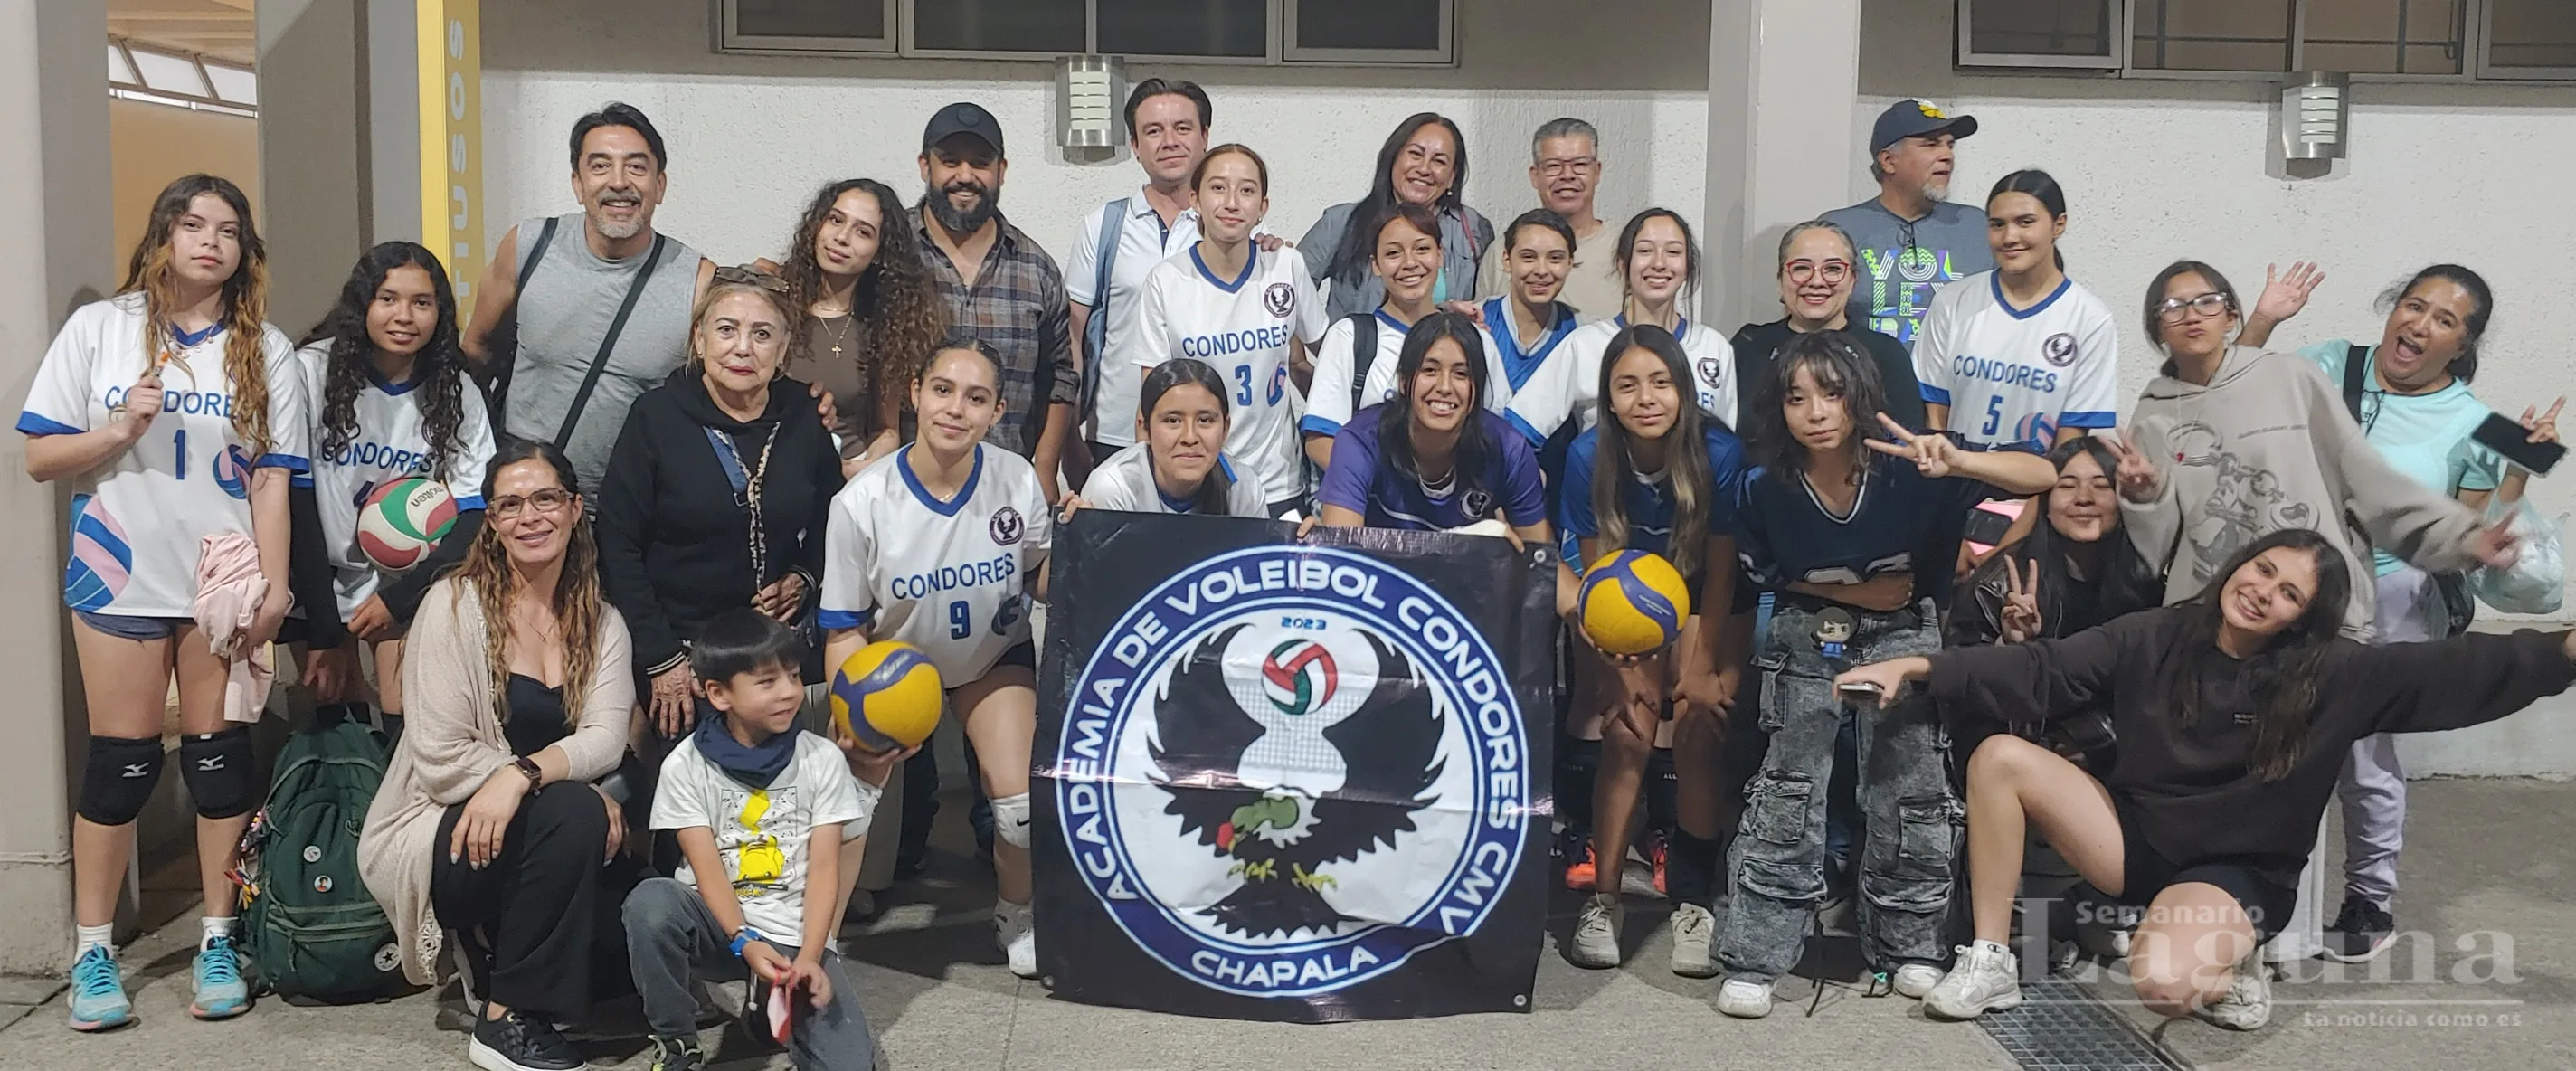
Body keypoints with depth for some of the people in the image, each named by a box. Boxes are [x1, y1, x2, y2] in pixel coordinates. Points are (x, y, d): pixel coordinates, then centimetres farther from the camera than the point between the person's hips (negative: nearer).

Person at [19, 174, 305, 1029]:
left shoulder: (266, 351, 5)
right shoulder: (99, 328, 3)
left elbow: (271, 479, 1)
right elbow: (40, 458, 4)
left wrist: (275, 588, -7)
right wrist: (117, 431, -14)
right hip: (123, 575, -1)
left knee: (219, 752, 2)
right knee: (122, 760, 1)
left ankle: (219, 941, 13)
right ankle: (92, 951, 14)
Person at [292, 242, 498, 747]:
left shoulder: (458, 393, -6)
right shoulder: (314, 371, -14)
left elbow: (474, 518, -5)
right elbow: (297, 505, -13)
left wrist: (397, 598, -15)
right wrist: (323, 633, -12)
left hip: (411, 586, 1)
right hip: (322, 580, -1)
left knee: (409, 724, -7)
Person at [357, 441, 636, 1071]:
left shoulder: (601, 622, 4)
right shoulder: (455, 605, -11)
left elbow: (605, 738, -11)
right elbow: (442, 759, -17)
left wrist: (523, 774, -32)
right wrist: (581, 791, -21)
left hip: (533, 837, 5)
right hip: (437, 836, -5)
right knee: (571, 812, -31)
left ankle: (496, 949, 11)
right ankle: (506, 1019, -17)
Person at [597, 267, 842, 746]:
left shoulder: (801, 415, 0)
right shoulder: (657, 416, -8)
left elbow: (831, 514, 16)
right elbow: (618, 546, -8)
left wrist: (804, 576, -3)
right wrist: (661, 659, -11)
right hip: (680, 646, -3)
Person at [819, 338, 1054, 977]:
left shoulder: (1017, 481, -20)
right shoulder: (862, 502, -25)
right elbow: (844, 630, -14)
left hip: (994, 658, 1)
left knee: (1022, 805, -11)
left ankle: (1017, 917, 21)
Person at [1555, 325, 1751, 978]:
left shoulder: (1718, 453, -21)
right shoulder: (1589, 457, -17)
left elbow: (1720, 571, -12)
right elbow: (1598, 569, -9)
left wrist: (1700, 668, -15)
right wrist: (1623, 666, -16)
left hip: (1704, 609, -1)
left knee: (1700, 727, -19)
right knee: (1627, 730, -18)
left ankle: (1694, 903, -8)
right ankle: (1603, 900, -9)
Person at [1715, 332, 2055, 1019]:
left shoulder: (1907, 472, -22)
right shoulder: (1768, 491, -17)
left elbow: (2042, 477, -23)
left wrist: (1957, 463, -41)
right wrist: (1854, 593, -10)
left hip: (1902, 637, 0)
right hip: (1809, 639, 0)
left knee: (1910, 793, 3)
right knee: (1787, 794, -4)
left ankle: (1908, 948, 22)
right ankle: (1754, 960, 2)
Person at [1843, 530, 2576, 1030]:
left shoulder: (2332, 677, -10)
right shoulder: (2157, 638, -5)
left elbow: (2453, 672, -19)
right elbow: (2039, 673, -8)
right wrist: (1918, 668, -17)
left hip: (2235, 872, -4)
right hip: (2136, 836, 4)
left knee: (2165, 984, -36)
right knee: (2000, 757, -18)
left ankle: (2229, 962, 4)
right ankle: (1990, 965, -9)